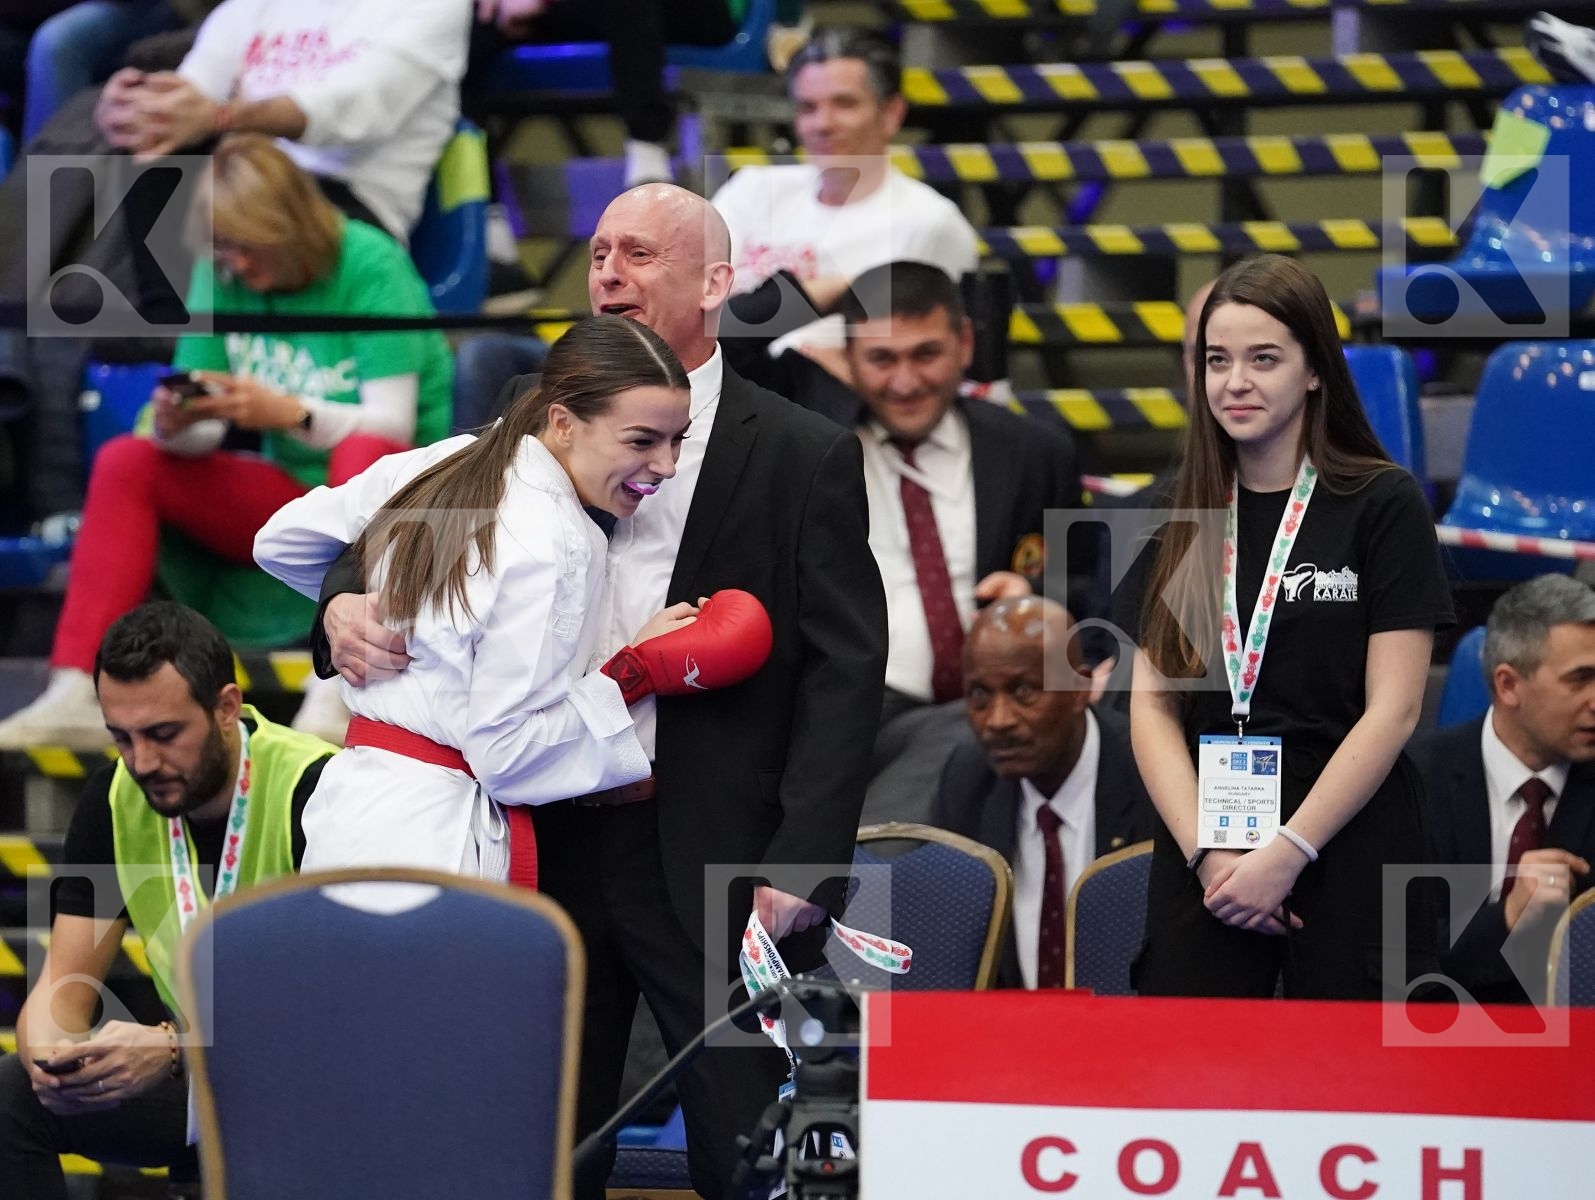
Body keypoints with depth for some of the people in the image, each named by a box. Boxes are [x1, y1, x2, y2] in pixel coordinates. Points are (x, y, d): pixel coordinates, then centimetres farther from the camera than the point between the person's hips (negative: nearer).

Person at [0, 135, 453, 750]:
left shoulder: (369, 266, -15)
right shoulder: (221, 276, 0)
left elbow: (391, 425, -21)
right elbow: (202, 436, -1)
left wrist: (288, 413, -38)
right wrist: (177, 426, -25)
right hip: (289, 492, 5)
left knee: (363, 456, -38)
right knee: (125, 463, -13)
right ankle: (78, 693, -26)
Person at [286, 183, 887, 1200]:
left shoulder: (807, 457, 0)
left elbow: (844, 671, -5)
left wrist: (802, 865, -13)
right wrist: (346, 604, -12)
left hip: (713, 858, -4)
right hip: (552, 841, 4)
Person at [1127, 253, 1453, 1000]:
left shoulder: (1384, 505, -2)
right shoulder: (1176, 514, 8)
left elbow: (1393, 709, -7)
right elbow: (1152, 704, 5)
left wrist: (1287, 855, -12)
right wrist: (1206, 852, -8)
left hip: (1345, 851, -3)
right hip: (1201, 860, 3)